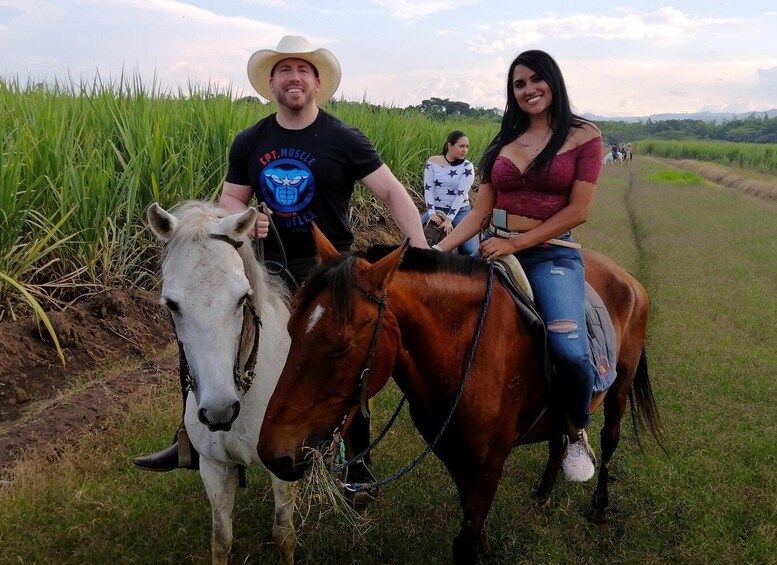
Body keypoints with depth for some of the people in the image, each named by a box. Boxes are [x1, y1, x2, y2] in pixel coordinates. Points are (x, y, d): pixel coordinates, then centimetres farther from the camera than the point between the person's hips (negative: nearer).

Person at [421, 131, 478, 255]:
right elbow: (428, 189, -8)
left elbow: (461, 194, -17)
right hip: (437, 209, 1)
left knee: (471, 250, -16)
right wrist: (431, 213, -21)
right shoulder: (432, 162, -4)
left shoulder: (467, 167, -9)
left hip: (459, 211, -1)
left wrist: (449, 219, -27)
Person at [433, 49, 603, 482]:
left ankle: (579, 433, 6)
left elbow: (578, 211, -7)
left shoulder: (584, 136, 2)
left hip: (553, 255, -5)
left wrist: (516, 243, -14)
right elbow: (480, 212, 10)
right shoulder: (504, 142, 14)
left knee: (568, 350, -27)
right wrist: (438, 250, -5)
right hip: (495, 249, 5)